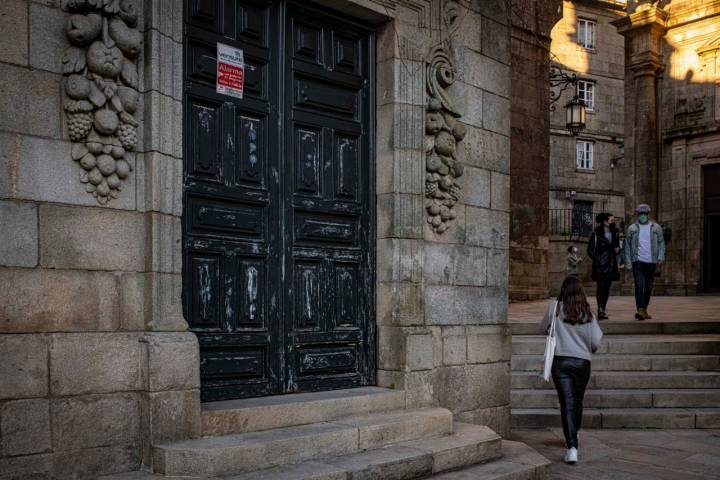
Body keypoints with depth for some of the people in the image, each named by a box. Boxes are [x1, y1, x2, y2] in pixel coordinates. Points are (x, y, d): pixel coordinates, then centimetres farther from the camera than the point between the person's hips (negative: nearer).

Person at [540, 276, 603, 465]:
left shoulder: (555, 308, -4)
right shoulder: (587, 312, -1)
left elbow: (543, 329, 9)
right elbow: (596, 341, -4)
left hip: (560, 361, -2)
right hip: (583, 362, 2)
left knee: (567, 403, -3)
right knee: (578, 401, 20)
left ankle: (572, 447, -14)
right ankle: (573, 437, 38)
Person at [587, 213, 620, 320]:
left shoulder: (615, 234, 13)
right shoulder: (596, 234, -5)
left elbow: (617, 247, 24)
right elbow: (590, 249, -2)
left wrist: (617, 249, 2)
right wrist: (596, 259, -11)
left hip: (611, 264, 6)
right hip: (600, 265, -6)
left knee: (607, 287, 7)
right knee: (601, 286, -15)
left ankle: (602, 310, 13)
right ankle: (600, 311, -21)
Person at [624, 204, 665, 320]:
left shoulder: (656, 228, 7)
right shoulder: (632, 228, 5)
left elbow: (661, 243, 9)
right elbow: (627, 245, 6)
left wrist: (661, 257, -5)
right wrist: (628, 262, 0)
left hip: (651, 262, 2)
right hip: (638, 261, -2)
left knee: (649, 287, 9)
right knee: (639, 285, -14)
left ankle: (644, 310, 21)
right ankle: (640, 310, -21)